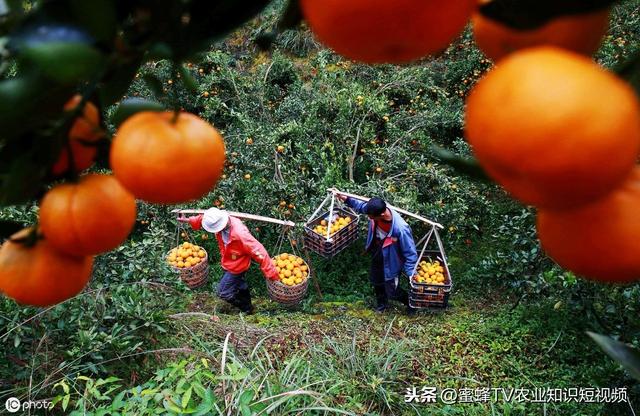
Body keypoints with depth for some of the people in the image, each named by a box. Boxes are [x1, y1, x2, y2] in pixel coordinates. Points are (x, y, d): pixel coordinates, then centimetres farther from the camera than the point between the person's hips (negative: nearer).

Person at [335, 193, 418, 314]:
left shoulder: (400, 228, -40)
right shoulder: (376, 210, -24)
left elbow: (410, 253, -28)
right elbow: (361, 206, 1)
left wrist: (410, 275, -24)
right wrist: (346, 199, -9)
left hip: (390, 262, -6)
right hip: (376, 256, 6)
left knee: (392, 292, 12)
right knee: (376, 281, 28)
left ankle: (411, 302, 44)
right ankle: (381, 303, 59)